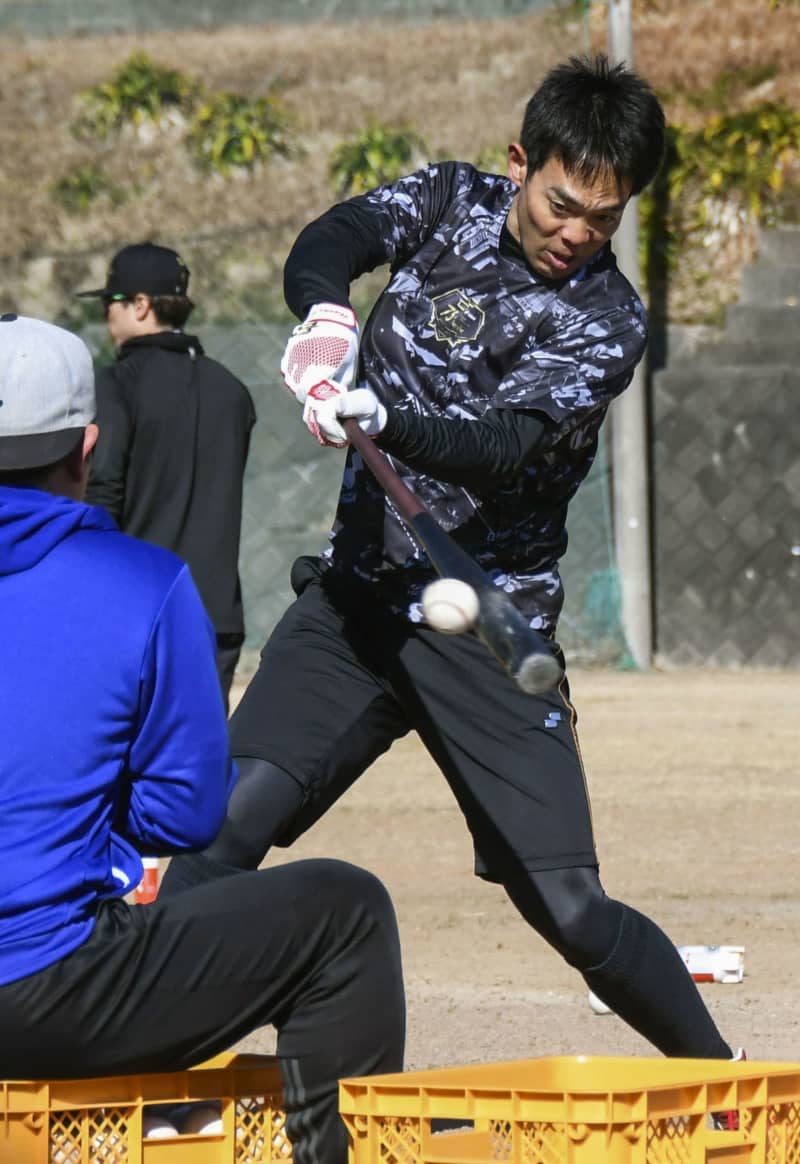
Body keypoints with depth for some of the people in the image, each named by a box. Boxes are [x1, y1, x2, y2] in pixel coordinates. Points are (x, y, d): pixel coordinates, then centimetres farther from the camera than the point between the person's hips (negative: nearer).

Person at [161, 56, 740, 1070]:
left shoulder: (606, 322, -7)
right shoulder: (450, 201, 5)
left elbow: (506, 448, -21)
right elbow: (330, 243, -13)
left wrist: (381, 422, -41)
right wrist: (326, 314, -37)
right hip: (355, 598, 3)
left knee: (570, 912, -6)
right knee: (227, 828, -15)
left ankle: (715, 1073, 14)